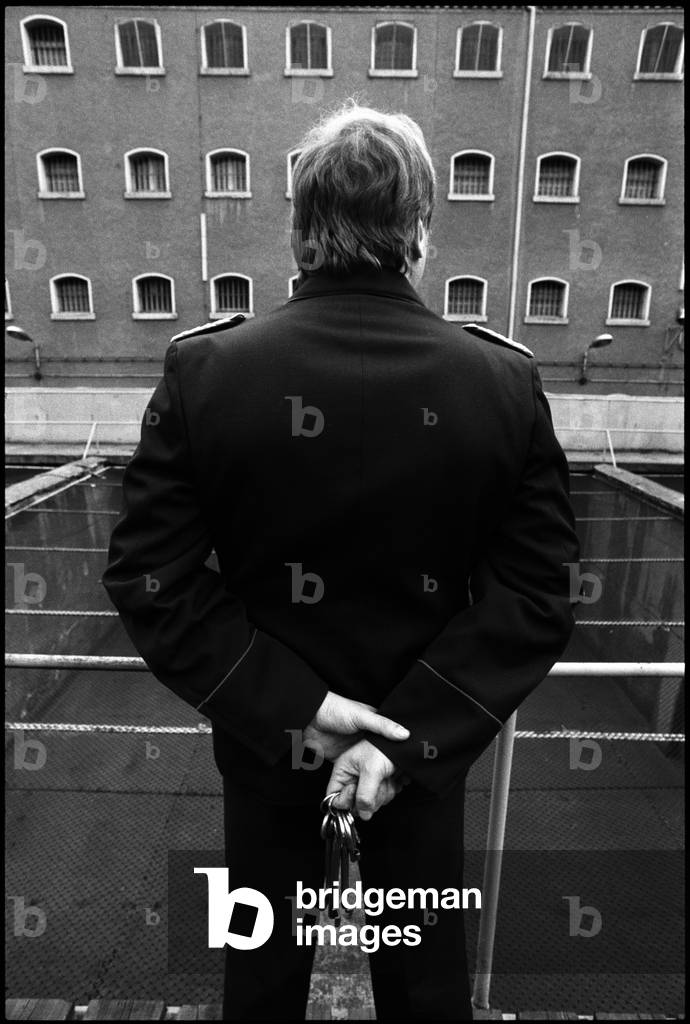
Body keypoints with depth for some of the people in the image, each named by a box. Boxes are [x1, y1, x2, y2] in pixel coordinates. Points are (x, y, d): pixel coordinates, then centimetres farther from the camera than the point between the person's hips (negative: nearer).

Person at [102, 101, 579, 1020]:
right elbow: (537, 599, -15)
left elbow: (148, 582, -17)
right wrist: (412, 732, -15)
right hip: (433, 738, 1)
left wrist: (288, 703, -15)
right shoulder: (507, 382, -15)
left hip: (266, 738, 0)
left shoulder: (204, 370, -17)